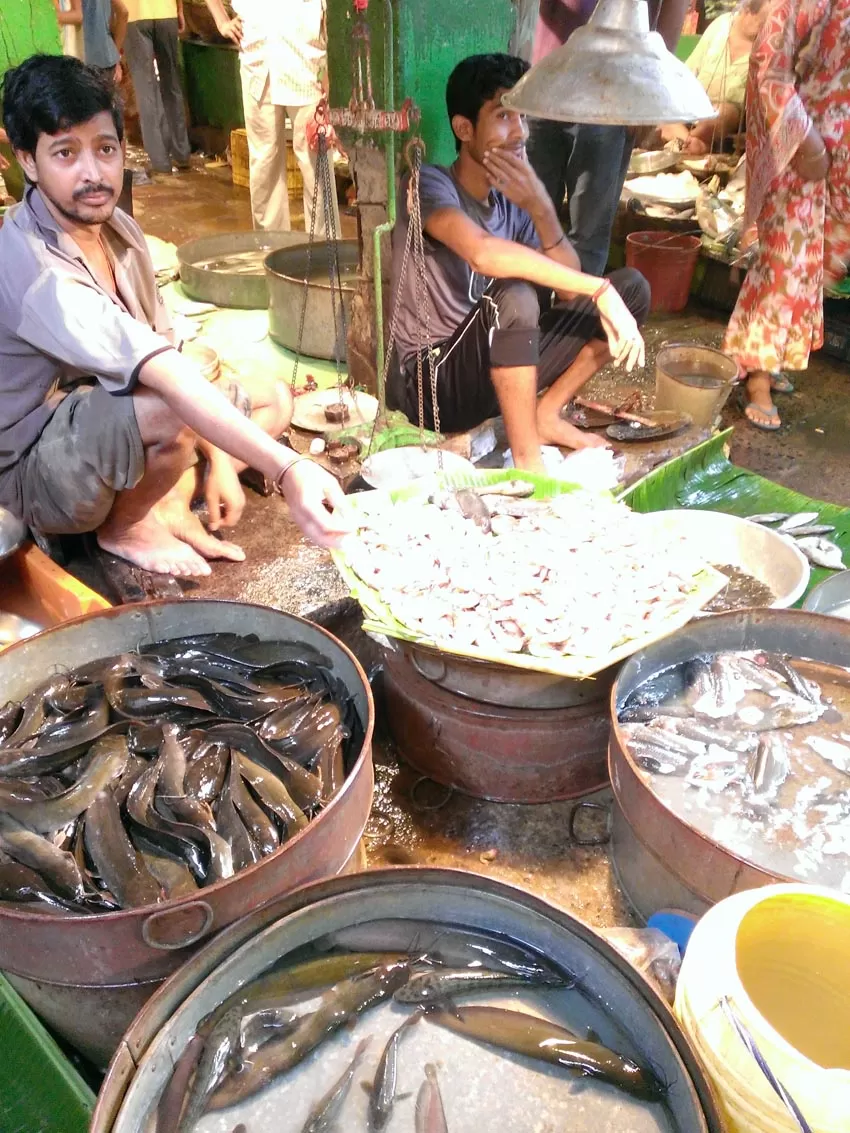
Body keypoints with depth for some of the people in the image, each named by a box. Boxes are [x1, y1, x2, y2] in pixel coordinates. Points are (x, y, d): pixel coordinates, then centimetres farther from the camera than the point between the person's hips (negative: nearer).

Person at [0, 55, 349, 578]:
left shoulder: (120, 229, -3)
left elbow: (162, 350, 2)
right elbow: (169, 377, -43)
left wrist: (219, 459, -4)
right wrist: (287, 468, -49)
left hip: (107, 425, 8)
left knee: (274, 399, 5)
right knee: (176, 406, -38)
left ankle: (170, 509, -2)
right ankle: (127, 526, -9)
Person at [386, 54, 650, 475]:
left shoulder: (513, 198, 4)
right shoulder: (430, 184, -17)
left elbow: (570, 290, -3)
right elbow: (485, 253, -38)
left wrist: (541, 209, -18)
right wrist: (600, 290, -35)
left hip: (498, 364, 7)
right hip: (434, 382, -7)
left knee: (631, 287, 2)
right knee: (513, 296, -37)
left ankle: (546, 414, 4)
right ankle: (527, 460, -21)